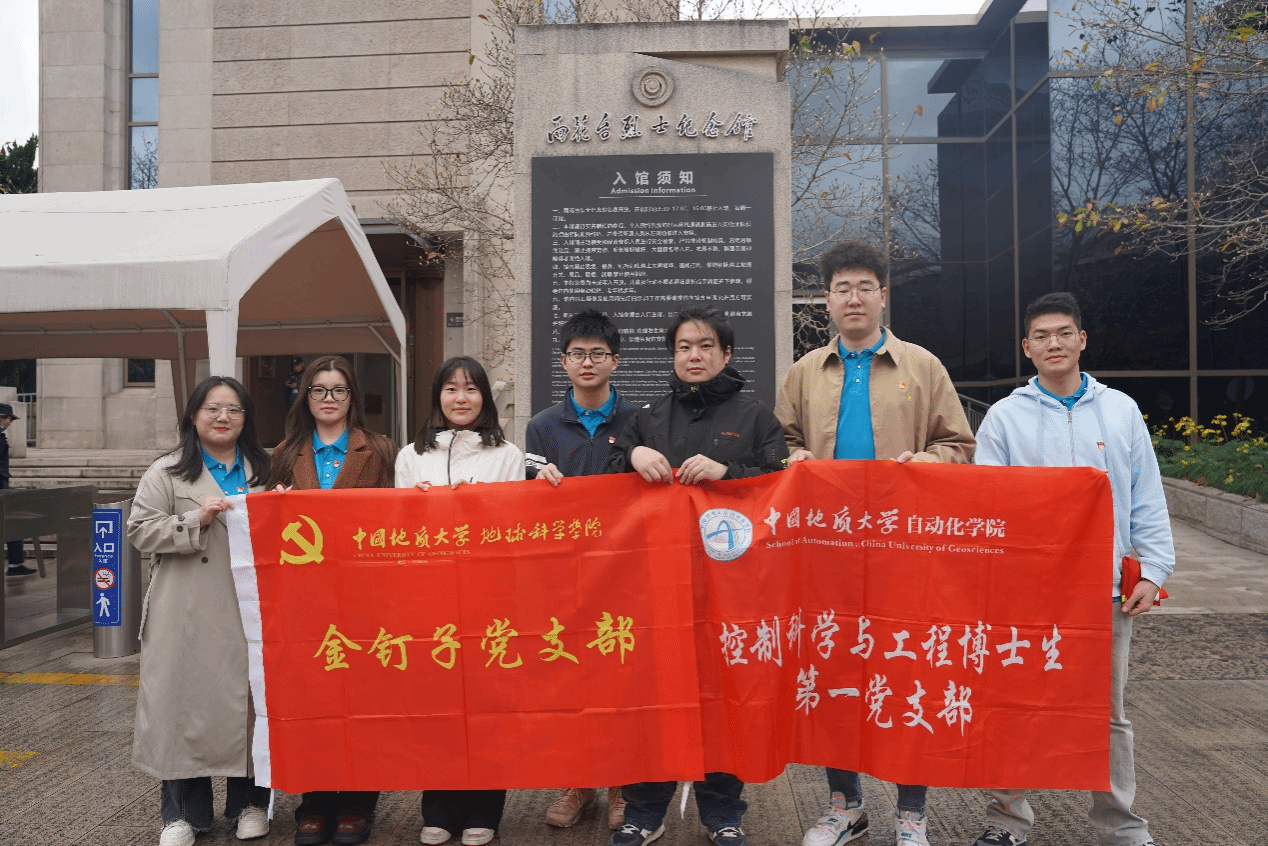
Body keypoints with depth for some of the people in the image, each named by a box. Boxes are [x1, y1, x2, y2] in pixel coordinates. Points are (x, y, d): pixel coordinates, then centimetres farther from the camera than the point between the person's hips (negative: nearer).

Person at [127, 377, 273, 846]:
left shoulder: (262, 470, 14)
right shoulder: (167, 472, 5)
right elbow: (141, 530, -3)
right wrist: (197, 520, -15)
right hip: (188, 614, -2)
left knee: (248, 700, 5)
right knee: (185, 702, 2)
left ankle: (249, 801, 21)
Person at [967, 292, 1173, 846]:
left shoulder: (1121, 410, 7)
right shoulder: (1005, 417, 2)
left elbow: (1146, 500, 8)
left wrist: (1154, 571, 0)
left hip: (1106, 589, 1)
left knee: (1109, 714, 12)